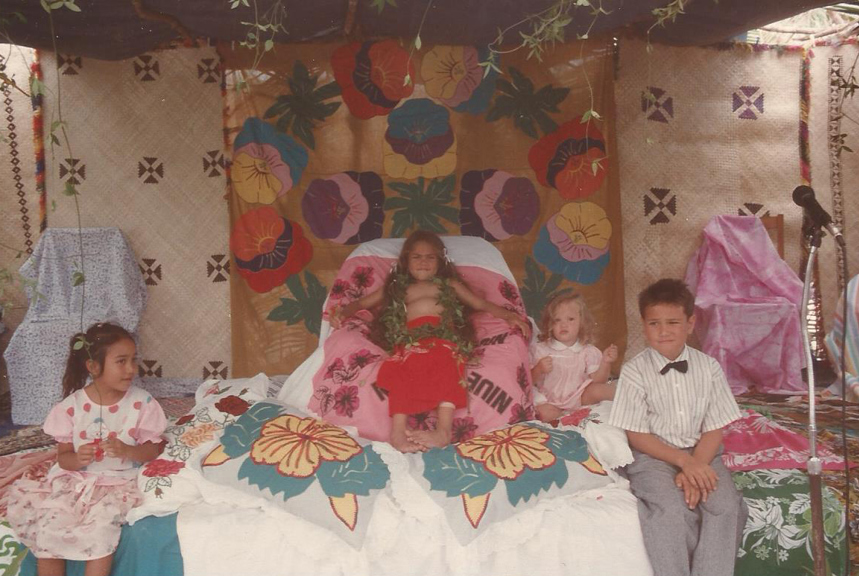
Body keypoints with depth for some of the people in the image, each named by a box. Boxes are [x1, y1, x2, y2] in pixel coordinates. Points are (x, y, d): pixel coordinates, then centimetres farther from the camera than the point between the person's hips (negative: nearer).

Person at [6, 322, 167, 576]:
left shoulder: (142, 402, -7)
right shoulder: (72, 405, -5)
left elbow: (153, 450, -1)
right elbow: (63, 458, 2)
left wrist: (127, 451, -21)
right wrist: (76, 459, -21)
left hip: (119, 482, -2)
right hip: (75, 478, 2)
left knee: (100, 524, -29)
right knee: (48, 524, -20)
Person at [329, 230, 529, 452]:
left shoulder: (449, 284, 35)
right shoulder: (396, 288, 36)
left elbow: (482, 304, 28)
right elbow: (360, 303, 31)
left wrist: (509, 315, 11)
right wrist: (342, 312, 9)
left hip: (443, 336, -1)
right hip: (410, 340, 1)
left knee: (445, 365, -36)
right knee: (403, 371, -34)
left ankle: (443, 430, -49)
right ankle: (398, 432, -46)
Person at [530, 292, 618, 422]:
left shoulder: (588, 351, 0)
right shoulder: (541, 349, -5)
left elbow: (597, 380, -3)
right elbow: (529, 380, -5)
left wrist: (605, 362, -18)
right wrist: (539, 369, -25)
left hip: (578, 397, 1)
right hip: (549, 400, 0)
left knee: (598, 390, -27)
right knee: (543, 413, -31)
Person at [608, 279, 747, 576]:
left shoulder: (709, 368, 1)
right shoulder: (634, 371, -7)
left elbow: (714, 429, 0)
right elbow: (637, 436, -6)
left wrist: (694, 470, -15)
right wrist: (684, 461, -17)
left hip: (702, 453, 3)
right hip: (654, 455, -3)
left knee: (726, 507, -22)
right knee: (671, 510, -28)